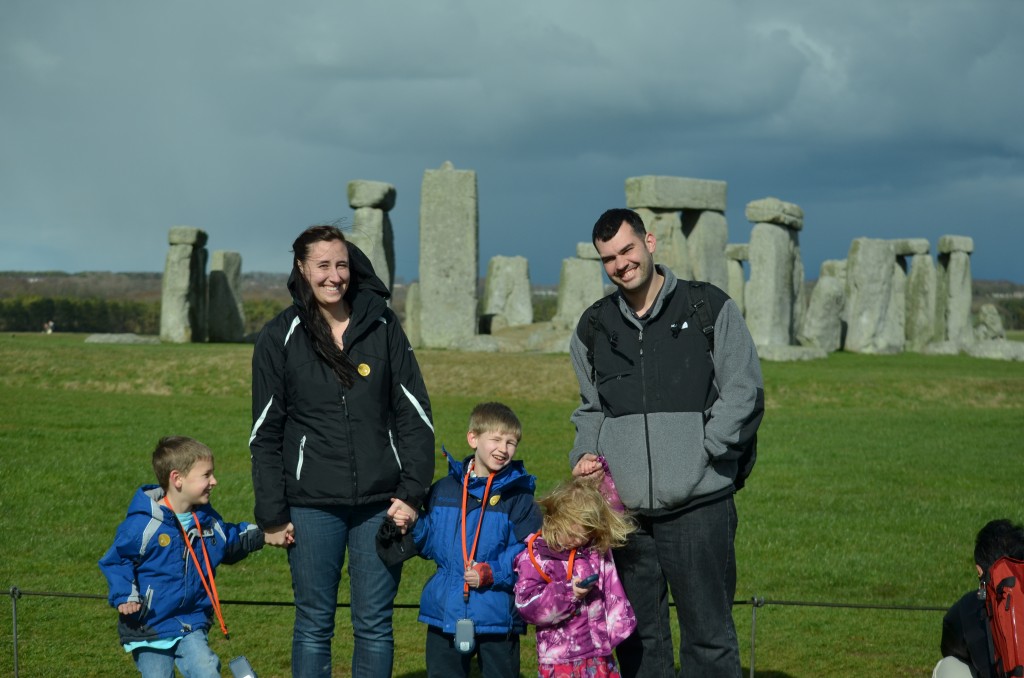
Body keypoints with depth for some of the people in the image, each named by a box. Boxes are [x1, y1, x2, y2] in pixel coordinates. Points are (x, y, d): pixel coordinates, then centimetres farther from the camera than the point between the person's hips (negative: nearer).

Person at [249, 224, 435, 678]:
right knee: (314, 623, 3)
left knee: (375, 623, 4)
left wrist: (412, 492, -1)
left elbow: (415, 414, 6)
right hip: (312, 505, -1)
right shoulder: (280, 338, 2)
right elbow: (265, 433, 4)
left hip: (380, 503, 1)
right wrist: (272, 515, 0)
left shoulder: (383, 327, 5)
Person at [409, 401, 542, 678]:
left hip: (498, 613, -3)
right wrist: (411, 525, -6)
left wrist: (492, 573, -21)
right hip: (446, 612, 3)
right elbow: (429, 543, 11)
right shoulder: (444, 490, 7)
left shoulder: (519, 497, -4)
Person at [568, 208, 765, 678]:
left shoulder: (710, 308, 2)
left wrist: (700, 454, -10)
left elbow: (745, 394, -1)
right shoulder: (594, 327, 13)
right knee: (637, 637, 9)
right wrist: (585, 454, 5)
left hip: (698, 504, -4)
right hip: (624, 510, 4)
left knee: (709, 637, -1)